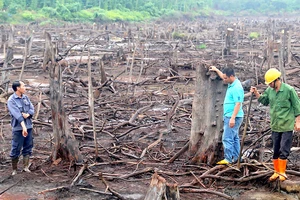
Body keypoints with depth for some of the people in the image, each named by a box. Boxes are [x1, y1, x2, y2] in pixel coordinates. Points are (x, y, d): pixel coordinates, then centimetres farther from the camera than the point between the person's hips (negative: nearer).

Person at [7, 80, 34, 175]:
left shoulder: (25, 97, 8)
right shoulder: (11, 100, -12)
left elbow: (32, 109, 7)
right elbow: (17, 114, -23)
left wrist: (28, 114, -16)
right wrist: (23, 126, -32)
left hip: (28, 126, 6)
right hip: (18, 128, -6)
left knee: (28, 147, 10)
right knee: (16, 149, 0)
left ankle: (26, 167, 19)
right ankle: (14, 170, 11)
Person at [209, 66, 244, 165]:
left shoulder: (237, 87, -20)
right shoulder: (232, 83, 10)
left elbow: (238, 104, -25)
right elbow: (223, 77, 34)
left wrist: (233, 118, -27)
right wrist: (216, 70, 38)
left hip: (233, 117, -11)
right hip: (229, 116, 11)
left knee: (227, 138, -10)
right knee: (234, 138, 14)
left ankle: (228, 159, -6)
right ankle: (235, 158, 21)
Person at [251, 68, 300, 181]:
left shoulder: (289, 90, -12)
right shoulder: (270, 90, 3)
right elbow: (264, 101, 19)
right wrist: (256, 93, 4)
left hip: (287, 126, -5)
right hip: (275, 126, 5)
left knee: (283, 151, -4)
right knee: (275, 151, 12)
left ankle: (282, 173, 7)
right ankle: (276, 172, 23)